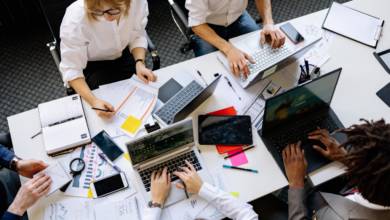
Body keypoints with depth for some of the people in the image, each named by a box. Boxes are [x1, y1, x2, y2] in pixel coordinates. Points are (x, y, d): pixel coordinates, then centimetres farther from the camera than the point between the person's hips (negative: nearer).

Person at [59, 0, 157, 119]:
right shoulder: (75, 19, -34)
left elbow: (138, 36, -7)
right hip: (92, 65, -3)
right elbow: (71, 69, -28)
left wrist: (140, 63, -24)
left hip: (124, 55, 3)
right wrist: (93, 101, -42)